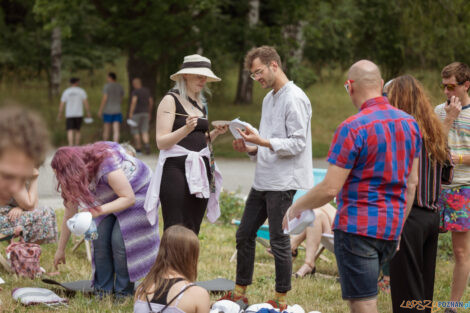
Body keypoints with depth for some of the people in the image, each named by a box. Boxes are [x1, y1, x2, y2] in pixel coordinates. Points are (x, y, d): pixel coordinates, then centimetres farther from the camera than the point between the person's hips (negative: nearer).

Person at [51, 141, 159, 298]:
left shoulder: (107, 167, -36)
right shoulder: (75, 179, -13)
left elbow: (129, 198, -31)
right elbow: (69, 216, -3)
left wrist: (100, 210, -43)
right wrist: (60, 250, 0)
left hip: (138, 192, -7)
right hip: (112, 199, 7)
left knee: (120, 240, -20)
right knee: (100, 239, -11)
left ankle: (124, 293, -10)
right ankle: (103, 291, -1)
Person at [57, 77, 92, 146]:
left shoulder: (66, 92, 3)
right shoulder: (81, 91, 0)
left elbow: (61, 104, 4)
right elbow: (85, 102, -6)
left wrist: (60, 114, 14)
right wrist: (88, 112, 0)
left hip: (69, 115, 0)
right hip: (79, 114, 0)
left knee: (70, 131, -7)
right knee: (77, 131, 12)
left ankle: (71, 146, -24)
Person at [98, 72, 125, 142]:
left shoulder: (107, 86, -8)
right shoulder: (120, 86, 7)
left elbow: (104, 98, -13)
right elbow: (121, 99, 12)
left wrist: (100, 110, -9)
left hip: (108, 111, -3)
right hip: (117, 111, 3)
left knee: (106, 130, 8)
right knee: (116, 131, -3)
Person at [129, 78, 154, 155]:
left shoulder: (135, 91, -10)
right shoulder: (146, 91, 10)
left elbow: (134, 101, -21)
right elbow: (151, 101, 14)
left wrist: (130, 113, -18)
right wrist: (149, 112, 23)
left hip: (136, 113, -5)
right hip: (145, 113, 5)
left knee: (136, 131, 6)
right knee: (144, 131, 2)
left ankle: (138, 149, 8)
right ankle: (146, 145, -23)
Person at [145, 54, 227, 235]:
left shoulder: (200, 104, 18)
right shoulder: (171, 100, -4)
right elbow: (161, 142, -11)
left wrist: (216, 133, 6)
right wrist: (186, 129, -24)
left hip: (200, 170, 7)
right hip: (176, 168, -7)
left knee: (192, 232, 4)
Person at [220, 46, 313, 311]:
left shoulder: (295, 98, -12)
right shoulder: (269, 99, 18)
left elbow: (297, 143, -18)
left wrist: (262, 141, -24)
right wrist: (250, 148, 5)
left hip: (283, 182, -9)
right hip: (263, 180, 9)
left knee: (279, 240, -3)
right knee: (245, 234, 12)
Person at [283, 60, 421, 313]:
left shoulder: (353, 128, -17)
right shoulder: (409, 124, 6)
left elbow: (330, 189, -17)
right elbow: (412, 182, 14)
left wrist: (295, 208, -1)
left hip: (358, 228, -7)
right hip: (391, 230, 8)